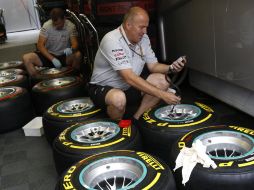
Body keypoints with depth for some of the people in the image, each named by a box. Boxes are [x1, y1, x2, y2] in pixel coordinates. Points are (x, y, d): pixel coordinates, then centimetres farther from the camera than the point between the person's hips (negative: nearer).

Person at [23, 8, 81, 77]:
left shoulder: (71, 26, -10)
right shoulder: (46, 26, -12)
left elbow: (75, 44, -14)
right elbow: (40, 45, -16)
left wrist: (71, 49, -40)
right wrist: (52, 59, -30)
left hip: (64, 56, 0)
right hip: (48, 55, 1)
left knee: (78, 55, -32)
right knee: (26, 58, -22)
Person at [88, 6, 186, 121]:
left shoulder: (143, 38, -1)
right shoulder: (112, 40, -26)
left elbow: (153, 66, 5)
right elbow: (129, 78, -33)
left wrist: (171, 68, -18)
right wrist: (161, 94, -34)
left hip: (129, 88, 7)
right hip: (103, 89, -7)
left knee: (161, 80, -10)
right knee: (119, 98, -40)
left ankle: (137, 119, -6)